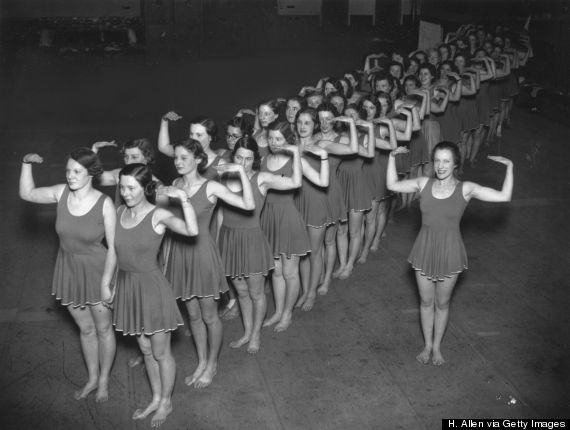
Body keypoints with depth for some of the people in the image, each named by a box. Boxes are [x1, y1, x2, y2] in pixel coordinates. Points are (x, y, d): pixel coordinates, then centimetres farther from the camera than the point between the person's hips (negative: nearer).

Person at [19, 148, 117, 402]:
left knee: (103, 328, 14)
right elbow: (27, 193, 5)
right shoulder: (61, 193, -10)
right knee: (85, 328, 20)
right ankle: (92, 378, 39)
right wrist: (27, 164, -9)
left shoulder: (104, 204, -22)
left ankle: (104, 381, 35)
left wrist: (106, 283, -17)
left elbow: (113, 247, -17)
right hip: (69, 271, 4)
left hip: (96, 271, -4)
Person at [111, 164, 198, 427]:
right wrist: (113, 287, 14)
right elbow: (116, 252, 10)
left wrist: (183, 198, -38)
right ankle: (156, 399, 39)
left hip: (151, 286, -6)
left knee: (160, 352, 10)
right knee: (145, 349, 21)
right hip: (126, 285, 6)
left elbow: (192, 231, -35)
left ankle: (166, 402, 32)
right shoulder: (119, 213, 0)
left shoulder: (158, 215, -17)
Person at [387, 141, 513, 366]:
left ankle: (437, 347, 36)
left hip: (450, 253, -2)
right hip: (425, 251, 2)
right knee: (426, 301, 15)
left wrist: (509, 167, -19)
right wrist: (392, 157, 0)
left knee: (442, 303, 15)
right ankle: (427, 345, 36)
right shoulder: (424, 184, -6)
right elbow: (392, 185, 6)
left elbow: (504, 196, -14)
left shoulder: (466, 189, -13)